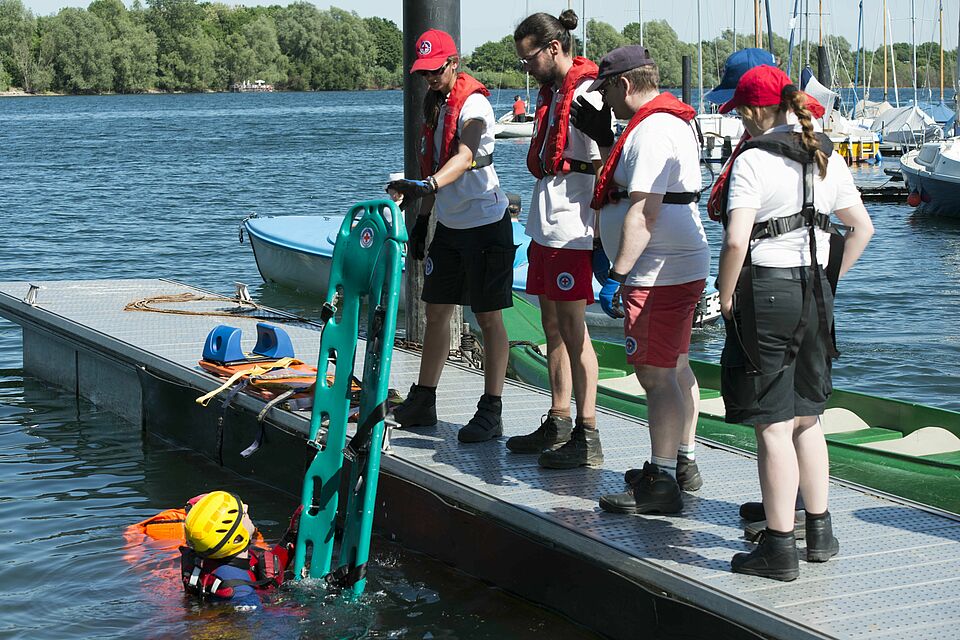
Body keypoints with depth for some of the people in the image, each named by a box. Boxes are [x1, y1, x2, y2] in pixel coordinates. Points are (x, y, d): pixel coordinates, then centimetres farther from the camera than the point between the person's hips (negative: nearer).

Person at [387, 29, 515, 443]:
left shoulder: (472, 104, -17)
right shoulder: (435, 104, 10)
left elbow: (464, 157, -34)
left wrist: (426, 185, -51)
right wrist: (422, 218, 17)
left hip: (485, 224, -8)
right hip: (448, 224, 8)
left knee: (488, 317, -3)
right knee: (436, 311, 11)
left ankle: (491, 412, 2)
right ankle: (422, 403, 20)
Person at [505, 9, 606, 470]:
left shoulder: (587, 96, -15)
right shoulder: (551, 92, 15)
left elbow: (602, 169, -18)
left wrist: (600, 238, -19)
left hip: (573, 232, -9)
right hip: (545, 227, 9)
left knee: (573, 332, -6)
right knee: (552, 328, 14)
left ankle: (588, 438, 0)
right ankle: (558, 424, 23)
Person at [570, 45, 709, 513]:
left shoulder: (650, 131, -18)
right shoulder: (675, 121, 15)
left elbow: (642, 211, -25)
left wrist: (619, 272, -24)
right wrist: (602, 139, 20)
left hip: (658, 274, -11)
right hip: (684, 268, 11)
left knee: (655, 374, -10)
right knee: (676, 368, 19)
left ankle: (661, 484, -9)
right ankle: (681, 462, 32)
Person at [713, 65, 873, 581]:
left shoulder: (753, 160, -12)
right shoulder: (827, 158, 9)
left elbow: (736, 240, -20)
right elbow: (862, 228, 15)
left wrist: (726, 297, -7)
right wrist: (828, 281, 18)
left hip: (766, 292, -7)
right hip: (814, 296, 7)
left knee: (773, 426, -3)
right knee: (807, 418, 19)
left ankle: (779, 547, 2)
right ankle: (819, 532, 26)